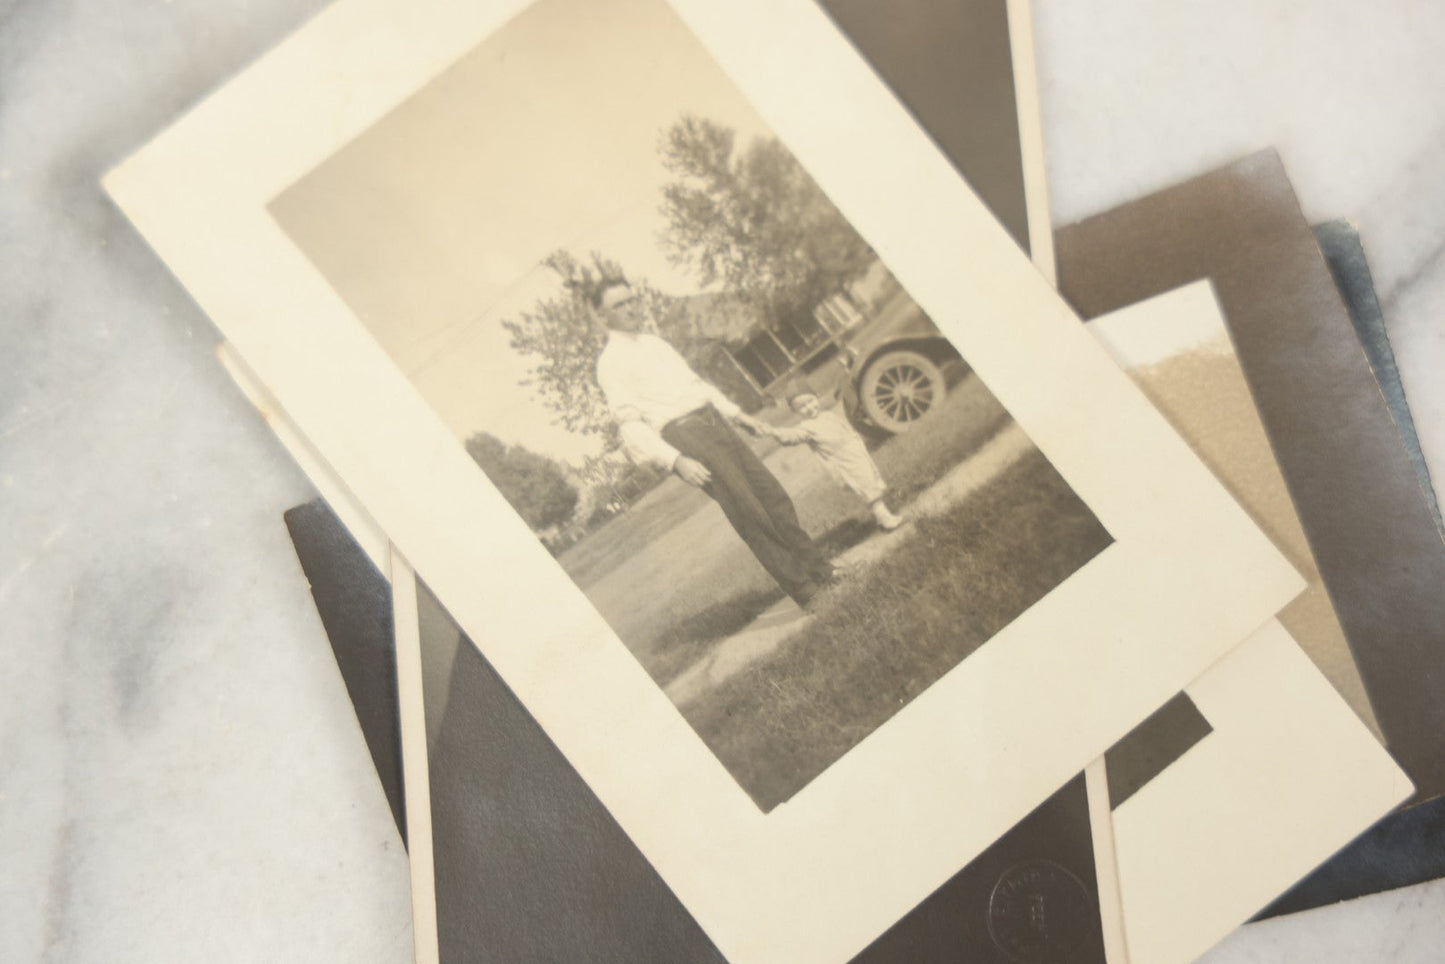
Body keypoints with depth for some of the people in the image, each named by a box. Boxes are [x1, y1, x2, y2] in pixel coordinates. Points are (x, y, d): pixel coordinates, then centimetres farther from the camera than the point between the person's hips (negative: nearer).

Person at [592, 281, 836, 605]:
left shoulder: (654, 342, 19)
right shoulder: (611, 363, -7)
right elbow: (630, 424, -15)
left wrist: (736, 412, 18)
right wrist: (676, 460, -25)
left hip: (712, 419, 8)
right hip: (682, 436, -7)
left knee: (771, 493, 7)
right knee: (749, 513, -7)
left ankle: (817, 566, 19)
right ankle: (801, 585, 4)